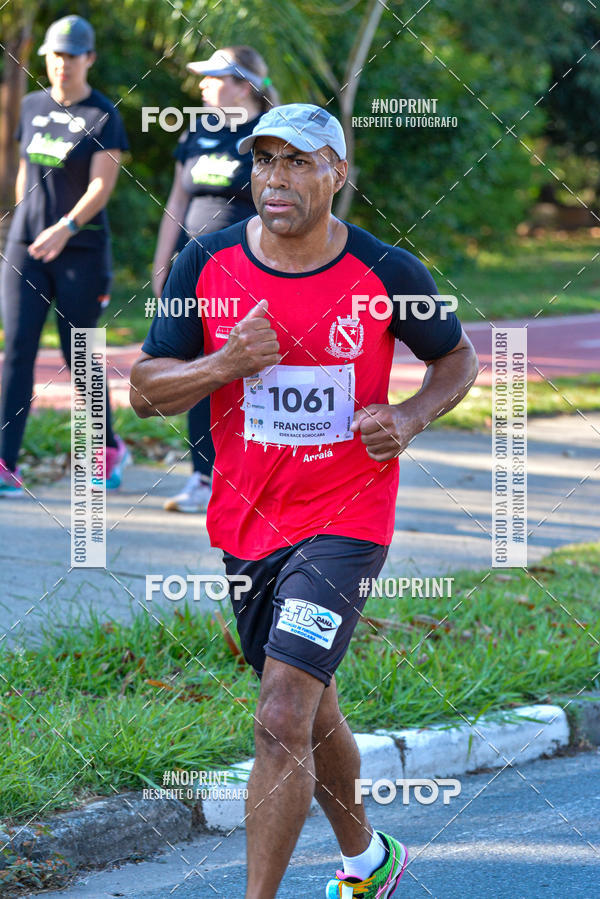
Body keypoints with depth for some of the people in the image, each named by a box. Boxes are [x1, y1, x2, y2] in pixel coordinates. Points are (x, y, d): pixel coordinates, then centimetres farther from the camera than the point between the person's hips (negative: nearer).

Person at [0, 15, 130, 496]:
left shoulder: (103, 116, -5)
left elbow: (102, 186, -14)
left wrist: (65, 228, -27)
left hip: (81, 250, -4)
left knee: (77, 355, 1)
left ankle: (110, 449, 24)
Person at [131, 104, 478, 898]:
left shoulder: (388, 274, -10)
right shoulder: (207, 265, -4)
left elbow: (458, 358, 8)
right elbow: (145, 390, -2)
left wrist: (408, 418, -12)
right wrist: (226, 363, -20)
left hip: (344, 522, -4)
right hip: (245, 524, 4)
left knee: (283, 721, -17)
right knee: (309, 713, 20)